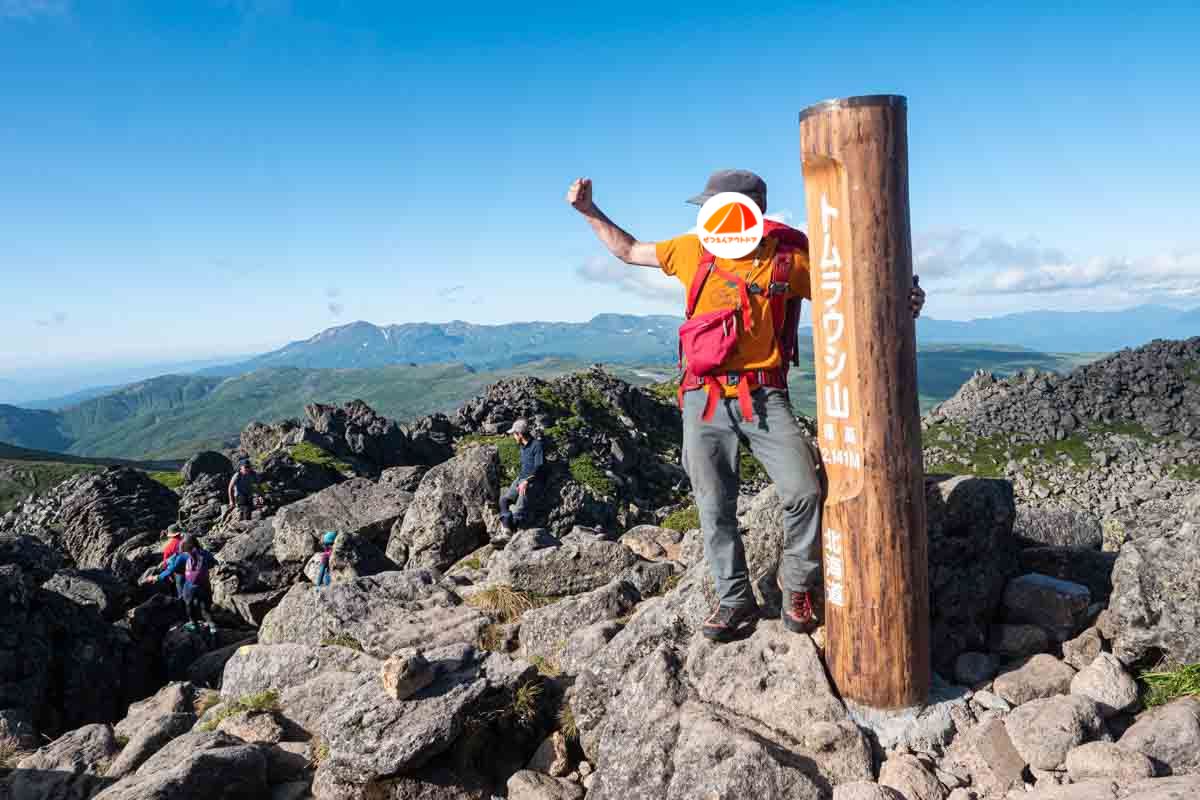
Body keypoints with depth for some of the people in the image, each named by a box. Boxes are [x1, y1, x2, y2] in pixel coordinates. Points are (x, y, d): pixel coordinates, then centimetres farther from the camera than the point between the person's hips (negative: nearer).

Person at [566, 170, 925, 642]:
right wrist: (590, 212, 12)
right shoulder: (693, 250, 4)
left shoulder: (788, 259, -2)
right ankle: (735, 600, 24)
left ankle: (796, 585, 14)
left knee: (804, 491, -13)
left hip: (763, 397, -2)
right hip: (704, 400, 2)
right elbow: (629, 251, 18)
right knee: (715, 507, 6)